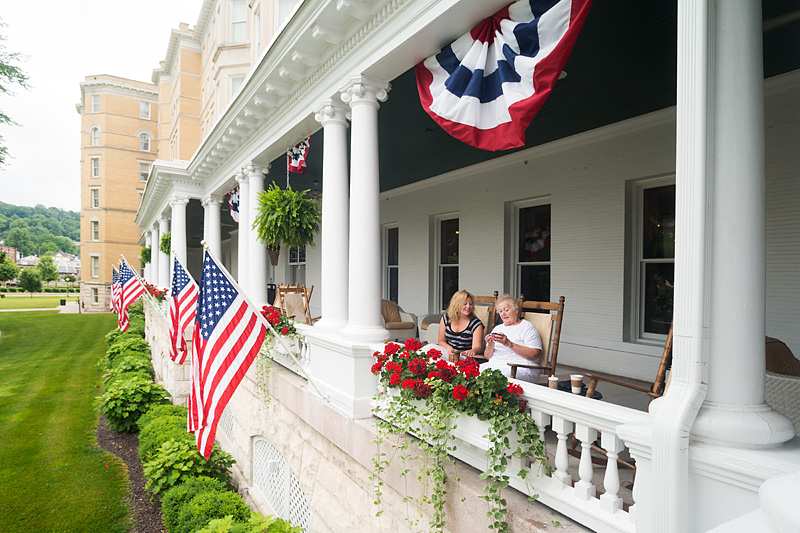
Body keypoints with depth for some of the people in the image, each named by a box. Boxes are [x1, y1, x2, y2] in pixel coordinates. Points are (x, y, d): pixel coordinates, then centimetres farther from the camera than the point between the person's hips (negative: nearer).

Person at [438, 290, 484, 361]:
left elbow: (478, 346, -11)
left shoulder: (476, 323, -2)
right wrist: (449, 348, -11)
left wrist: (473, 351, -36)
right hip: (448, 355, 3)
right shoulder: (446, 319, 7)